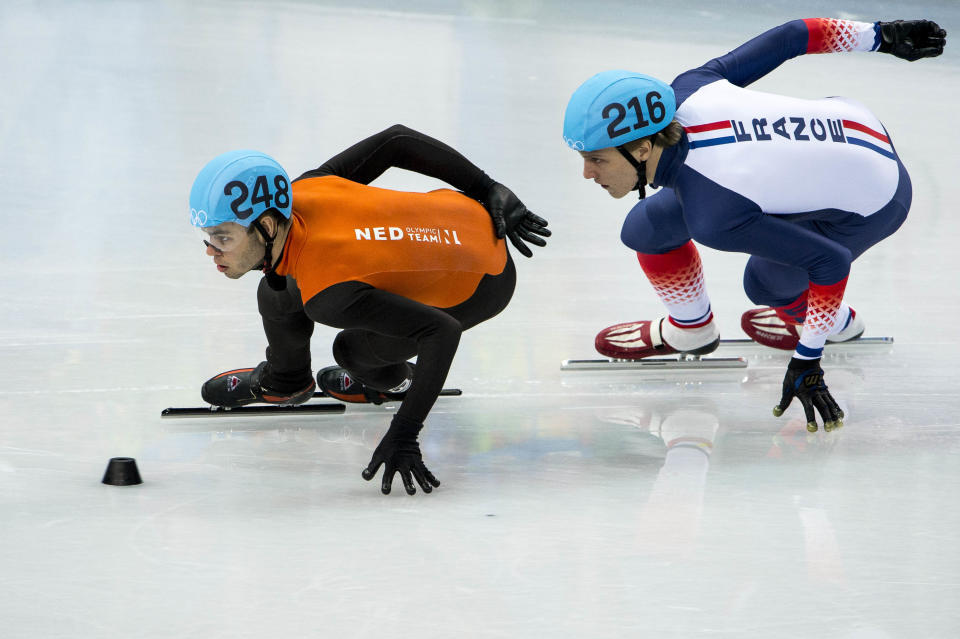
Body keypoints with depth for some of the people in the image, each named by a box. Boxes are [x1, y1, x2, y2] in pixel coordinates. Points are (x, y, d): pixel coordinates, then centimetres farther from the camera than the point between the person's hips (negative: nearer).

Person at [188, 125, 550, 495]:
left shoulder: (330, 293, -40)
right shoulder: (302, 191, -21)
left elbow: (442, 332, -40)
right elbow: (395, 141, -10)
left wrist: (403, 435, -39)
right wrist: (492, 194, 1)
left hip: (483, 283, -7)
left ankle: (395, 382, 31)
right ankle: (284, 381, 34)